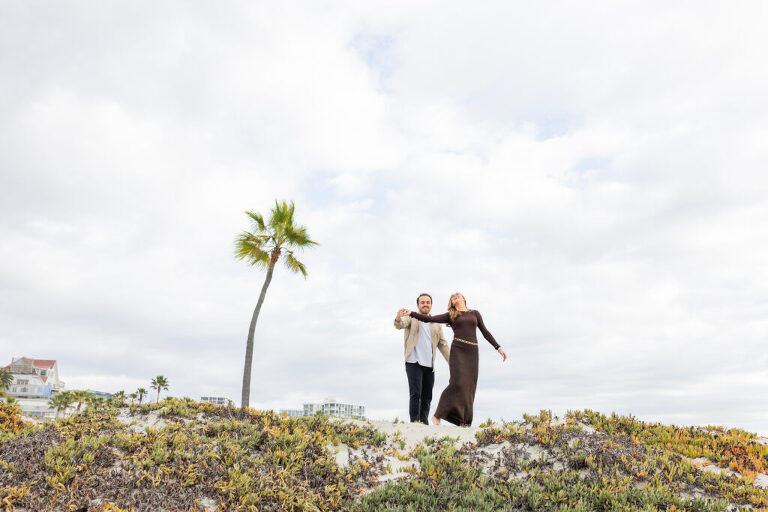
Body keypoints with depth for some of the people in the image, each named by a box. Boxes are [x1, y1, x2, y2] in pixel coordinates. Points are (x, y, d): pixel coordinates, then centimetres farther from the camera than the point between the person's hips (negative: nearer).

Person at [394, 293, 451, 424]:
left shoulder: (437, 324, 18)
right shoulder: (412, 318, 6)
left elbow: (443, 344, 19)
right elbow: (400, 325, -14)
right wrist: (398, 318, -38)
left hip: (429, 365, 4)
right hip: (414, 362, -4)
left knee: (427, 397, 5)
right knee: (416, 393, -12)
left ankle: (424, 422, 12)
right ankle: (414, 422, -8)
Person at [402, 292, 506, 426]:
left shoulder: (475, 313, 19)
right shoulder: (450, 315, 13)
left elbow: (485, 332, 19)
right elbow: (430, 319, 5)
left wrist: (498, 347, 13)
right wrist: (411, 313, -5)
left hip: (472, 352, 3)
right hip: (458, 350, -3)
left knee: (469, 387, -3)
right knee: (458, 383, -18)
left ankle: (464, 423, 0)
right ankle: (438, 415, -11)